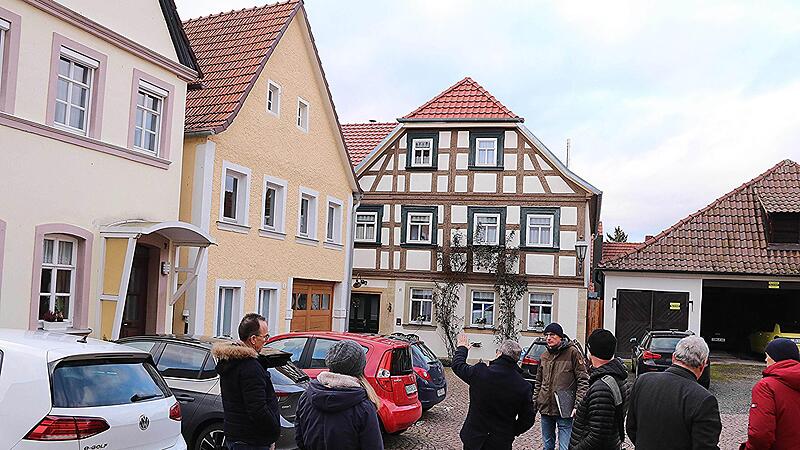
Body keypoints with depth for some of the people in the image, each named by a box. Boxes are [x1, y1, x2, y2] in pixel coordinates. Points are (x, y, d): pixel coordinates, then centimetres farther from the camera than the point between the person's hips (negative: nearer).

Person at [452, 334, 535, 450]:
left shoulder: (479, 373, -16)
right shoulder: (524, 387, -11)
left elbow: (458, 365, 4)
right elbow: (528, 419, -4)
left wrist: (462, 348, 23)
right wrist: (511, 433, 12)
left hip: (474, 440, -1)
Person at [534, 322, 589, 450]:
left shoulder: (572, 352, -7)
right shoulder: (544, 356, 12)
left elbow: (583, 381, -9)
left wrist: (578, 405, -15)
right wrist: (534, 401, 13)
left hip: (565, 410, -6)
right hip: (545, 408, 6)